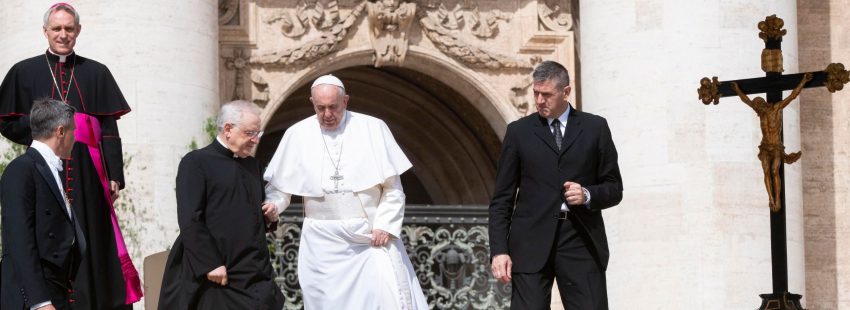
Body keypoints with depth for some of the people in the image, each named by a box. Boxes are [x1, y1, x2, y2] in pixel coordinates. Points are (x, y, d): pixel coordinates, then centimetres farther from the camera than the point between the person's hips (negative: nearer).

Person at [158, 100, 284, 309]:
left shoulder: (252, 165, 17)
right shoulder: (196, 162, -4)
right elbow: (189, 220, -12)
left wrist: (269, 218, 5)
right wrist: (211, 264, -18)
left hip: (257, 273, 6)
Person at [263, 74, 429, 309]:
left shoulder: (373, 129, -1)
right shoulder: (297, 135, 3)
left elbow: (393, 186, 0)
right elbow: (279, 185, 8)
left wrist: (385, 225, -8)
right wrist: (273, 204, -12)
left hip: (373, 237, -1)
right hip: (323, 243, 1)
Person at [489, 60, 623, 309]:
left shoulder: (595, 128, 10)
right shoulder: (519, 131, 9)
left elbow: (614, 189, 13)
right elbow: (502, 198, 8)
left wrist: (588, 195, -9)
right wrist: (498, 250, -2)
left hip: (581, 242, 1)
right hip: (531, 243, 0)